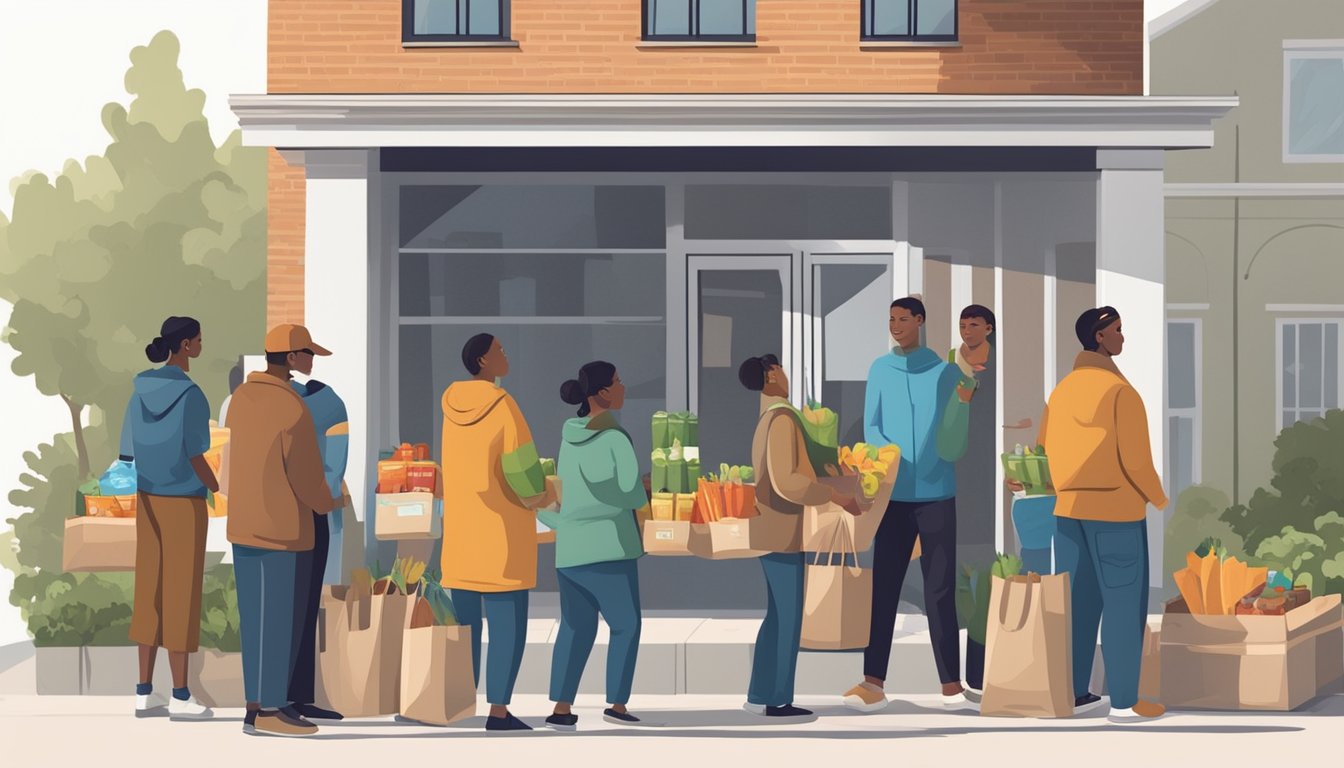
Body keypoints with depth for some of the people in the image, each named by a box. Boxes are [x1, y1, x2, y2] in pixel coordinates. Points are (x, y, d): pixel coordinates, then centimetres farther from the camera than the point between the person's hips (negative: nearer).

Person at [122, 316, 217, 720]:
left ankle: (145, 692, 12)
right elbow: (195, 459, -19)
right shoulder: (191, 395, -19)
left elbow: (131, 452, 7)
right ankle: (180, 696, 3)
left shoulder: (141, 391, 4)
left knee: (151, 592, 11)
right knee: (181, 596, -1)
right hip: (184, 503, -7)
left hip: (149, 501, 7)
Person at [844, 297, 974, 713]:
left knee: (940, 591, 0)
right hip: (894, 495, 1)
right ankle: (873, 683, 0)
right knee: (883, 588, -1)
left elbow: (956, 434, -1)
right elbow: (871, 428, 3)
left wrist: (965, 398, -20)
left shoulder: (945, 370, 2)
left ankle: (952, 686, 4)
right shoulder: (880, 370, 6)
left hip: (937, 493, -1)